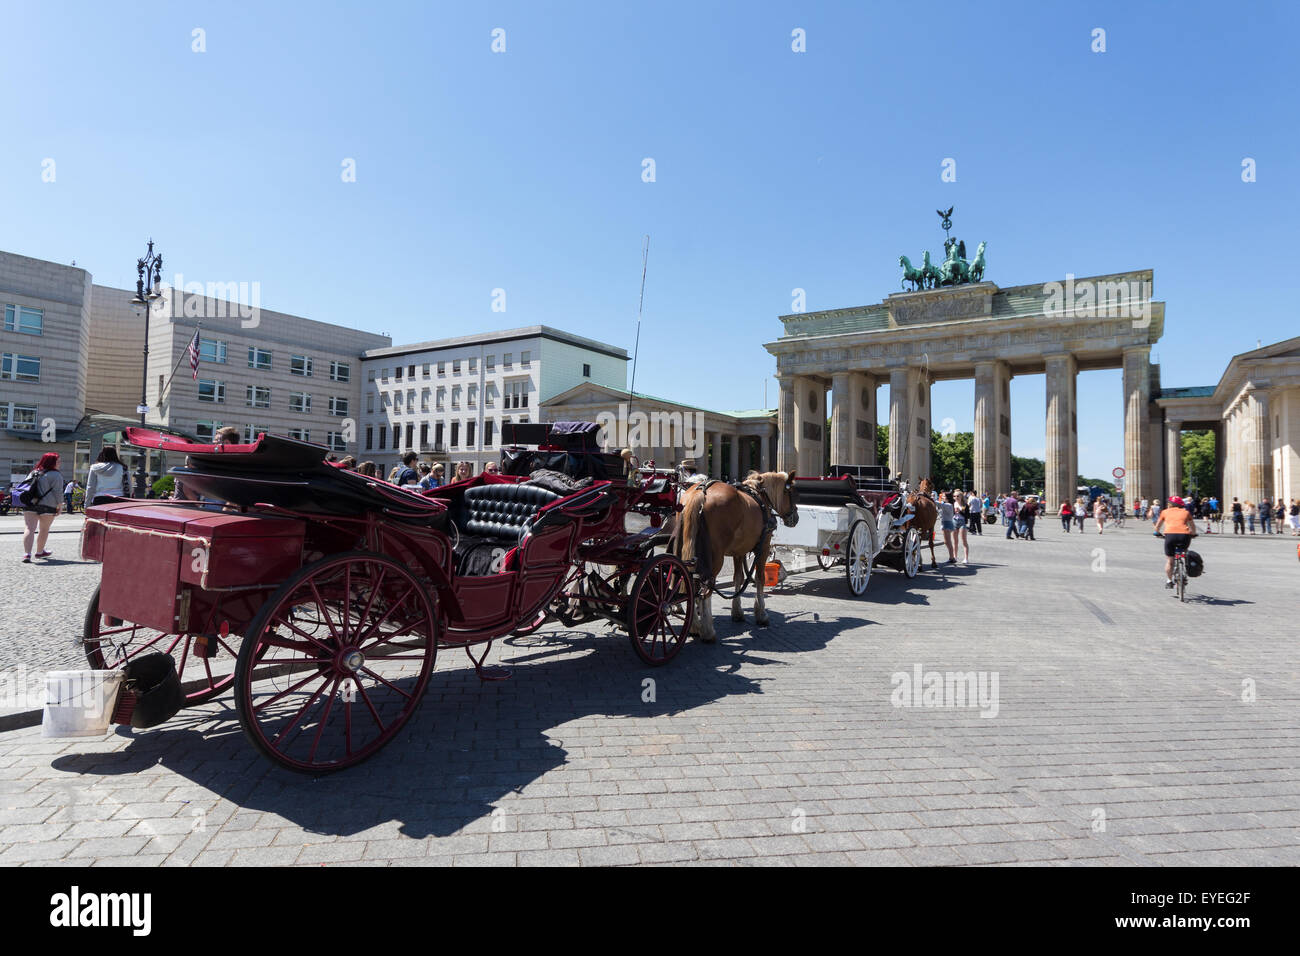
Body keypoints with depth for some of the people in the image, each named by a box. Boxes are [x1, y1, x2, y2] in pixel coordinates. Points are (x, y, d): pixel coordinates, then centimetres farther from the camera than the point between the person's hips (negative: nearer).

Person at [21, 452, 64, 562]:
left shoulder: (33, 472, 16)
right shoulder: (56, 475, -5)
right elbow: (58, 492, -9)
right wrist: (60, 505, -4)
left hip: (29, 504, 5)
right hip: (48, 506, -5)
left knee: (30, 529, -1)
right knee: (44, 529, 12)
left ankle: (27, 553, -14)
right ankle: (40, 551, 26)